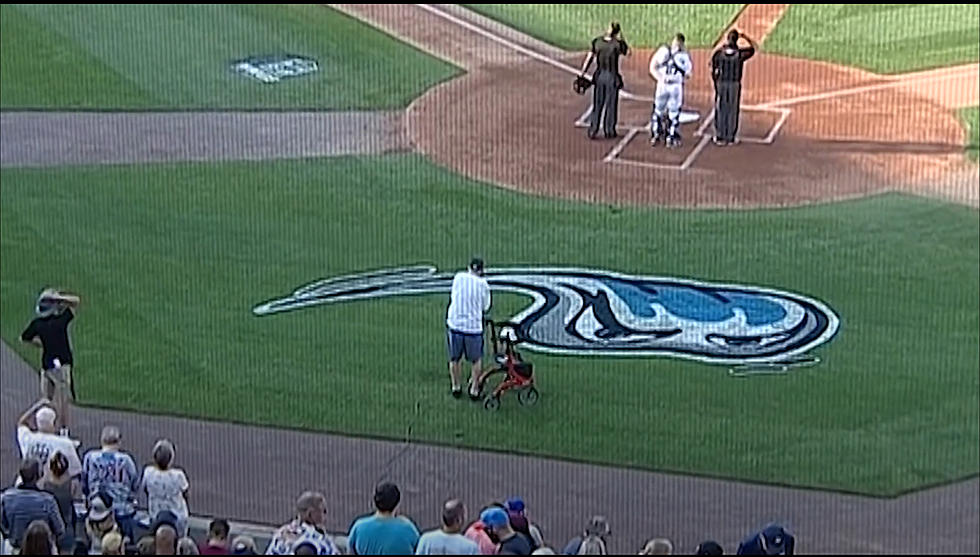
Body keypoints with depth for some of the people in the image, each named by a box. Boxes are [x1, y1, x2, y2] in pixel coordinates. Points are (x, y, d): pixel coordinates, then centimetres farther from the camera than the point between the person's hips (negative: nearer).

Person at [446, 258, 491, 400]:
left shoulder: (459, 277, -2)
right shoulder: (483, 284, -6)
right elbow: (485, 308, 2)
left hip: (454, 324, 2)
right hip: (473, 327, -2)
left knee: (454, 359, 20)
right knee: (476, 360, 18)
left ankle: (456, 388, 32)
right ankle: (474, 390, 22)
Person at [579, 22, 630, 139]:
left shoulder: (597, 41, -3)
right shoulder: (618, 43, -12)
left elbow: (589, 59, -2)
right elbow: (628, 53, 7)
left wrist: (582, 74, 2)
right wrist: (621, 38, 4)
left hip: (599, 76, 3)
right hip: (612, 77, -3)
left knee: (597, 105, 10)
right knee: (611, 105, 11)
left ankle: (593, 131, 6)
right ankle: (609, 131, 18)